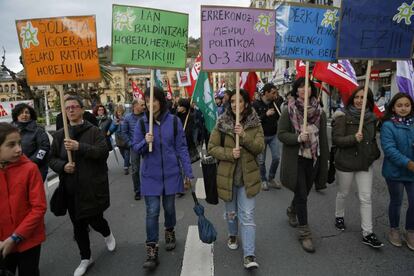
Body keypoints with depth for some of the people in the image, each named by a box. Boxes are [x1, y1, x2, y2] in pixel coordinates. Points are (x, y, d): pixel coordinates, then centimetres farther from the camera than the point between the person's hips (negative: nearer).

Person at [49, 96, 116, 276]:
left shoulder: (94, 131, -4)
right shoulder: (59, 135, 7)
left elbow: (103, 152, -16)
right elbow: (52, 159, 10)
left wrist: (79, 147, -27)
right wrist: (63, 166, -11)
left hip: (93, 186, -3)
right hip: (71, 189, 4)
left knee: (95, 220, 1)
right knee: (78, 225, 13)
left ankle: (107, 234, 39)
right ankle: (85, 258, 34)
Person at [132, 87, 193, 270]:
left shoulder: (174, 121, -5)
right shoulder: (142, 122, -2)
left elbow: (181, 148, -2)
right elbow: (135, 148, 1)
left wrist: (188, 172, -3)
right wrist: (145, 142, -21)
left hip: (171, 173, 0)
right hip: (150, 175, 0)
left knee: (169, 207, 15)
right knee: (152, 212, -1)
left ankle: (170, 233, 43)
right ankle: (151, 251, 9)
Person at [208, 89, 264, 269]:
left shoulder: (255, 124, -3)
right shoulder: (222, 124, -6)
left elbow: (259, 147, -11)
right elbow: (212, 148, -6)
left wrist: (244, 136, -26)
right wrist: (230, 153, -21)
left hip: (248, 177, -1)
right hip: (227, 176, 1)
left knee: (247, 216, -2)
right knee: (231, 212, 20)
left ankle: (249, 255, 5)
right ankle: (232, 235, 49)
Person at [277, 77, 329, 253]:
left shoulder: (319, 112, 3)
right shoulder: (288, 111, -7)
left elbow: (323, 138, 6)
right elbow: (281, 134, -8)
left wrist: (324, 160, 5)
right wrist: (298, 138, -24)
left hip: (313, 159, 4)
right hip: (296, 159, -4)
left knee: (304, 192, 18)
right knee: (301, 195, -1)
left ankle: (292, 211, 49)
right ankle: (304, 233, 12)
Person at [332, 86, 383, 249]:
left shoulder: (371, 118, 5)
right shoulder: (343, 116, -12)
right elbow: (336, 140, -16)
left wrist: (375, 153, 5)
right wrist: (353, 138, -31)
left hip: (366, 163, 4)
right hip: (346, 162, -4)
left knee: (366, 198, 4)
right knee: (343, 193, 14)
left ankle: (367, 234, 12)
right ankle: (339, 216, 40)